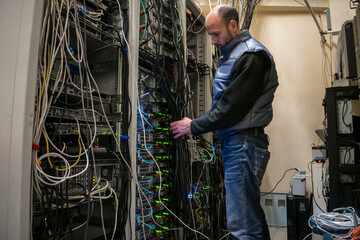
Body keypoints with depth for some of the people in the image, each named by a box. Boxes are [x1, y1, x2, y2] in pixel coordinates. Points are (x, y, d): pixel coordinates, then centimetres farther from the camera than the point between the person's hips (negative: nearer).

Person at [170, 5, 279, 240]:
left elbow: (232, 107, -17)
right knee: (251, 214, 17)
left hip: (244, 143, -10)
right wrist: (199, 124, 11)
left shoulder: (251, 56, -11)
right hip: (233, 141, 10)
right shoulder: (231, 54, 19)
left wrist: (194, 127, -8)